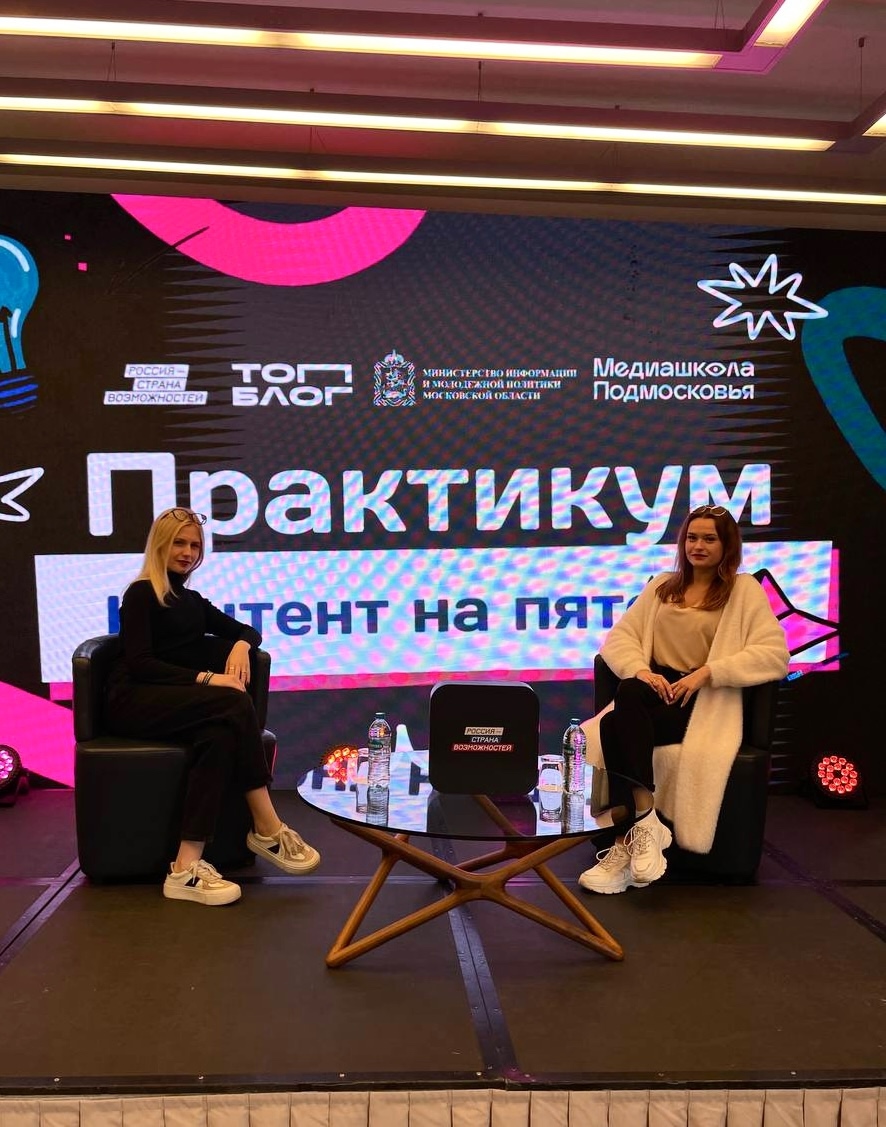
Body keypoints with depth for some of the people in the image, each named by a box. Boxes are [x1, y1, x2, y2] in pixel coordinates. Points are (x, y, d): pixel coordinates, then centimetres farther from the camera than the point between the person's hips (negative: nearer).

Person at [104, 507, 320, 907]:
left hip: (174, 703, 6)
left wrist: (240, 647, -2)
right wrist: (205, 679, -23)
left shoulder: (193, 601, 22)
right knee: (234, 703, -30)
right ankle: (268, 830, -24)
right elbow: (140, 664, -12)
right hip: (132, 702, -6)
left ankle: (186, 867, -37)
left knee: (221, 734, -31)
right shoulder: (140, 594, 1)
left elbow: (248, 631, 24)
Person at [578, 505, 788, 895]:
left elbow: (775, 655, -6)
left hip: (706, 701, -4)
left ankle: (626, 844, -28)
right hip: (654, 690, 4)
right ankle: (645, 822, -33)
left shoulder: (744, 590, 7)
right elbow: (618, 636, 13)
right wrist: (641, 670, -9)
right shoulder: (661, 585, 21)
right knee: (629, 692, -34)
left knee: (614, 727, -32)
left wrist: (706, 672, -17)